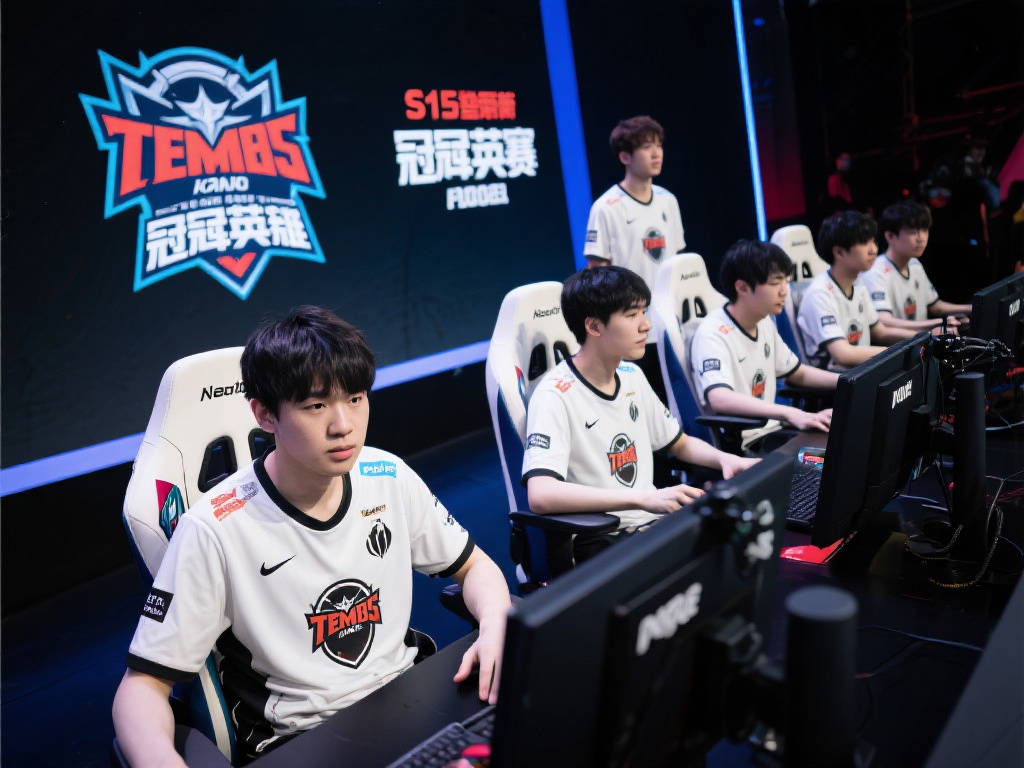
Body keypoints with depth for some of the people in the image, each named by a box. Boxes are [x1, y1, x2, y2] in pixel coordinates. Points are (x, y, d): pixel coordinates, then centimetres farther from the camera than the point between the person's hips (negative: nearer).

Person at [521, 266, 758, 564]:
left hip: (653, 523, 8)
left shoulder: (631, 375, 7)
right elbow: (540, 496, -32)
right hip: (597, 543, -8)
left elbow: (680, 443, 21)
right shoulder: (555, 396, -18)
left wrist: (725, 459, -1)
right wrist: (644, 498, -36)